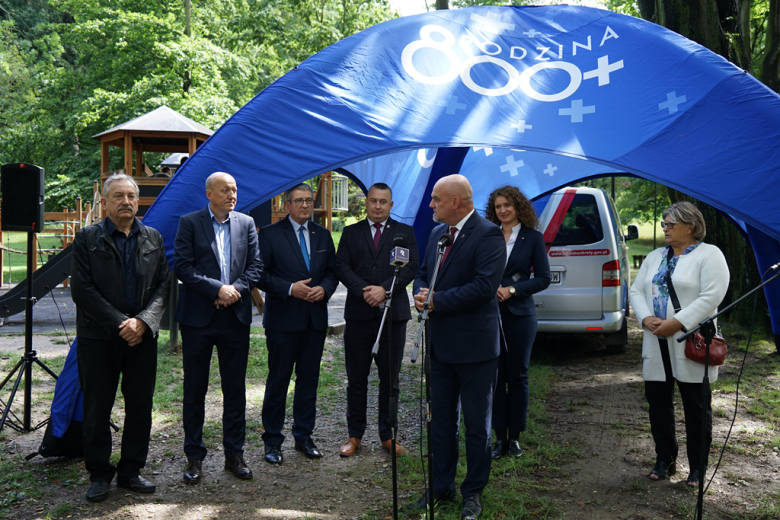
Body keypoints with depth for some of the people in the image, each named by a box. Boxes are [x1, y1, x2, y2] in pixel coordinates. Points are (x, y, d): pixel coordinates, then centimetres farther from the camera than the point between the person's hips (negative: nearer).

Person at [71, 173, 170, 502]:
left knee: (140, 407, 8)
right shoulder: (87, 238, 0)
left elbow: (162, 285, 5)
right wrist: (121, 324, -13)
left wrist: (143, 321, -11)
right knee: (97, 410, 5)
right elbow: (82, 290, -7)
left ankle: (131, 471, 22)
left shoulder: (153, 239, 9)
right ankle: (99, 475, 20)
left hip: (142, 337, 3)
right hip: (99, 339, -3)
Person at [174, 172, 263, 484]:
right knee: (195, 390, 6)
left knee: (235, 389, 9)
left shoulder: (246, 223, 9)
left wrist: (236, 288, -11)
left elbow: (256, 266, 6)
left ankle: (234, 454, 21)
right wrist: (218, 289, -16)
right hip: (198, 317, -2)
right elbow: (182, 267, -8)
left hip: (236, 317, 3)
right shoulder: (189, 223, 0)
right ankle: (194, 457, 19)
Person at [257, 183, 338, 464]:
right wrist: (290, 288, -17)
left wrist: (324, 288, -8)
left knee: (309, 379, 11)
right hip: (283, 319, -4)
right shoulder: (270, 234, -2)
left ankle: (304, 436, 24)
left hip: (316, 319, 4)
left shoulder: (323, 235, 12)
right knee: (278, 380, 2)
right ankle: (272, 441, 15)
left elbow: (333, 271, 13)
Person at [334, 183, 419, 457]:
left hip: (393, 313, 0)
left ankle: (388, 435, 19)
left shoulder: (404, 232, 9)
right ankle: (355, 435, 19)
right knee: (356, 379, 7)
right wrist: (363, 290, -15)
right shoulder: (351, 232, 11)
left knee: (390, 379, 7)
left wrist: (385, 289, -15)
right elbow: (341, 266, 0)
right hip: (358, 314, 1)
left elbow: (411, 266, -2)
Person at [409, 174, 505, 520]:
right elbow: (422, 272, 17)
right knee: (441, 419, 17)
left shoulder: (488, 235, -14)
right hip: (440, 344, 8)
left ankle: (473, 492, 23)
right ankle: (441, 486, 30)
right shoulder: (437, 233, 10)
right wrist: (420, 293, -6)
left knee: (476, 424, 8)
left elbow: (485, 286, -24)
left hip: (473, 346, -7)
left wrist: (437, 301, -20)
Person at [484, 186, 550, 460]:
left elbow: (543, 278, -1)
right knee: (495, 376, 3)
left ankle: (514, 437, 17)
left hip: (519, 314, -1)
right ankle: (500, 437, 13)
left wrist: (512, 289, -12)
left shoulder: (532, 237, 1)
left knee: (517, 376, 5)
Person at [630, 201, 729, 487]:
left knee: (696, 407, 4)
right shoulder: (654, 257, 14)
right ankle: (665, 460, 25)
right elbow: (636, 290, 12)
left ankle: (697, 468, 18)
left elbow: (712, 296, -16)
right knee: (657, 401, 9)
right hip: (657, 345, 6)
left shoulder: (709, 255, -5)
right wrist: (646, 318, -7)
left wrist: (677, 322, -21)